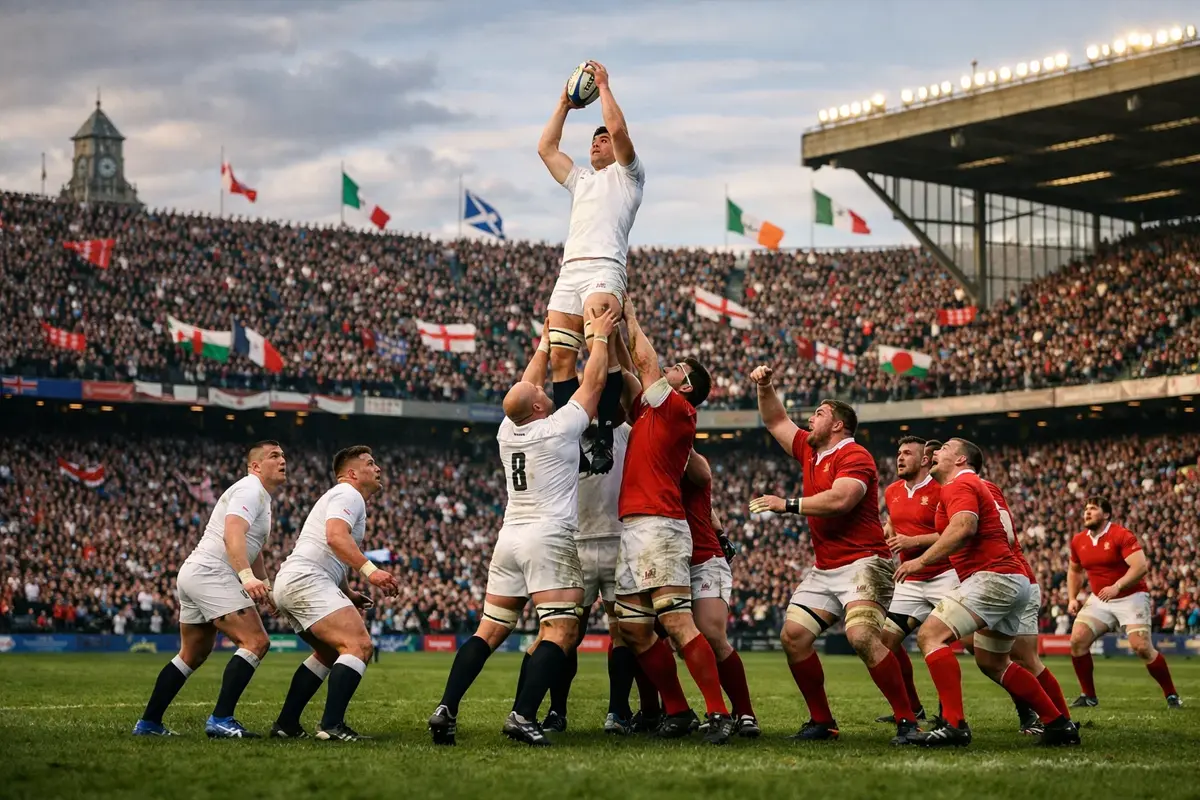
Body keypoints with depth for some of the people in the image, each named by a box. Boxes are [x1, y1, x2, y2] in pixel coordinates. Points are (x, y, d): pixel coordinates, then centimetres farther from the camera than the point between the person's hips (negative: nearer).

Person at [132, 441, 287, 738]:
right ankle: (221, 720, -20)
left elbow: (252, 549, 36)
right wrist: (247, 576, -37)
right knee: (256, 642, -16)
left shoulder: (260, 498, 24)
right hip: (211, 573, -11)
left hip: (194, 574, 11)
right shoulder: (250, 490, -9)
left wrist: (266, 588, 32)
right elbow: (233, 535, -25)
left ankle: (149, 723, 23)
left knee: (192, 655, 18)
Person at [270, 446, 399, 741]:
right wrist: (370, 570, -31)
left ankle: (286, 725, 23)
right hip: (307, 580, -11)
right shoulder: (348, 494, -4)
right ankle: (332, 726, -28)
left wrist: (348, 593, 28)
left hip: (290, 584, 11)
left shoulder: (343, 497, 29)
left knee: (329, 653, 26)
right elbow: (335, 536, -23)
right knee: (360, 646, -20)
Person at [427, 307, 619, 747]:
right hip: (550, 539, -7)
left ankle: (446, 708, -1)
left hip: (509, 538, 7)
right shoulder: (559, 427, -5)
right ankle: (523, 715, -23)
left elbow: (525, 387, 28)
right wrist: (600, 335, 18)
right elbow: (593, 382, 5)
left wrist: (546, 344, 38)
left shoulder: (507, 431, 10)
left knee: (490, 630, 9)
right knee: (561, 632, -9)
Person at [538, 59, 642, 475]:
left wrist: (603, 86, 9)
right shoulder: (580, 178, 35)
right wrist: (565, 104, 35)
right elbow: (545, 148, 33)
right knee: (560, 358, -7)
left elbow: (618, 130, -1)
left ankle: (604, 438, -28)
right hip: (568, 272, 7)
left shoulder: (627, 174, 15)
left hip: (604, 268, -7)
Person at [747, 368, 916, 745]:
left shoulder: (854, 456, -9)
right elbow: (775, 421, 30)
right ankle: (822, 721, 6)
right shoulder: (810, 450, 17)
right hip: (824, 569, 9)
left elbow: (839, 499, -25)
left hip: (861, 562, -9)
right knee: (793, 635, -2)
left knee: (863, 636, -27)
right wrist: (764, 387, 14)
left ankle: (907, 721, -22)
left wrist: (787, 504, -17)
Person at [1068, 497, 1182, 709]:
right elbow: (1074, 571, 22)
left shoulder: (1121, 535, -15)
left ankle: (1171, 695, 1)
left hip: (1131, 597, -6)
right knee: (1077, 640, -11)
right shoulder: (1078, 541, 5)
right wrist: (1073, 598, 10)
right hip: (1099, 600, 6)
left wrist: (1117, 586, -36)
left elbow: (1140, 566, -26)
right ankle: (1088, 696, 3)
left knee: (1142, 647, -17)